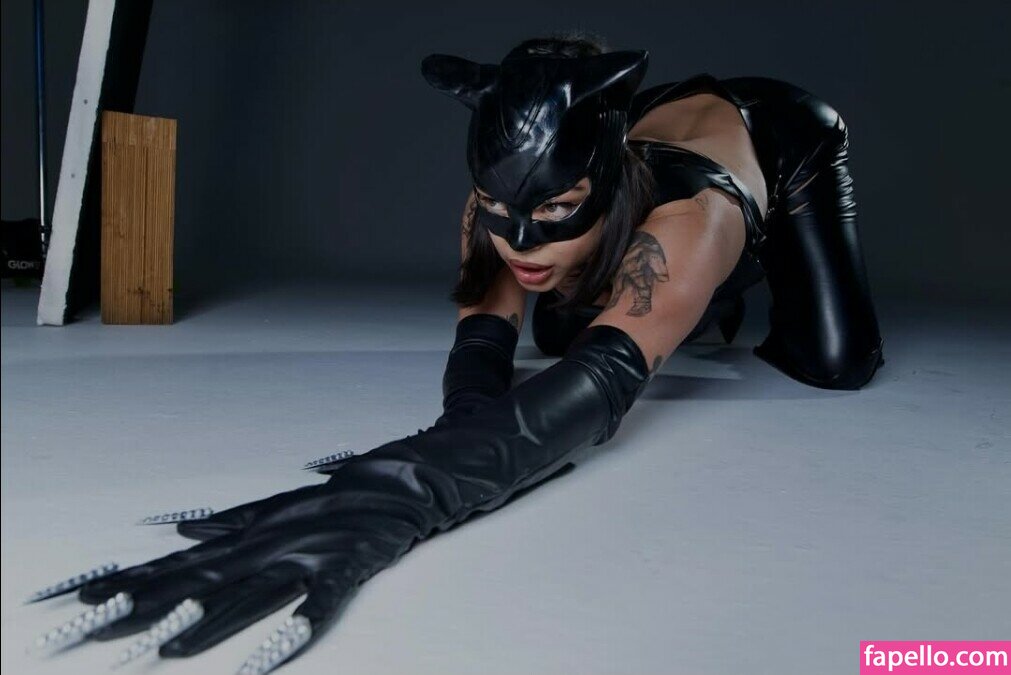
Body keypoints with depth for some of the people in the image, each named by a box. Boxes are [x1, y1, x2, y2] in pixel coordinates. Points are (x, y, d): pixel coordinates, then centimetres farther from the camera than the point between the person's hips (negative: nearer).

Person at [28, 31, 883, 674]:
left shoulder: (690, 211, -52)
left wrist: (412, 486, -84)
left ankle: (728, 285, 24)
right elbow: (484, 334, -38)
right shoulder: (505, 205, -36)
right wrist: (481, 435, -63)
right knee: (560, 333, 5)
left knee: (835, 364, -14)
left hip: (784, 140, -3)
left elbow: (610, 374, -66)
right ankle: (717, 300, 37)